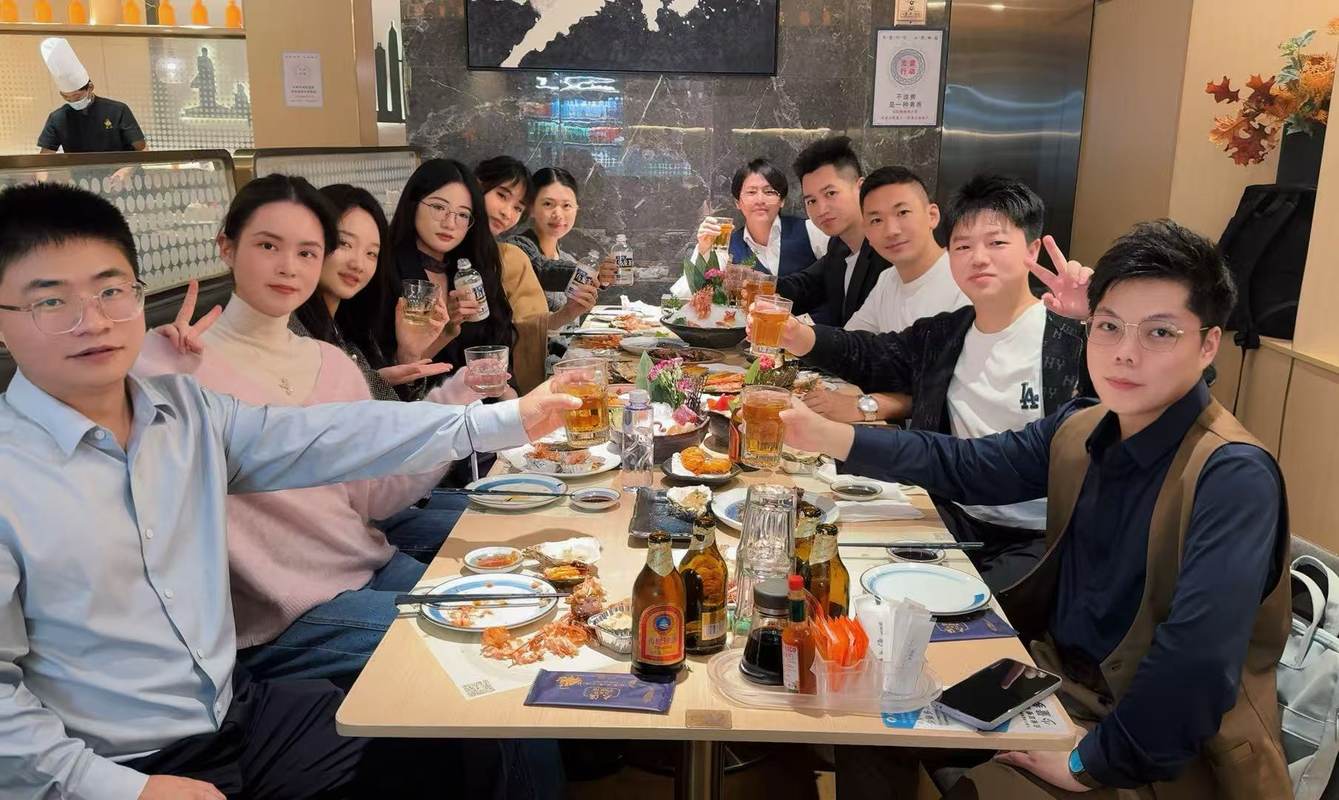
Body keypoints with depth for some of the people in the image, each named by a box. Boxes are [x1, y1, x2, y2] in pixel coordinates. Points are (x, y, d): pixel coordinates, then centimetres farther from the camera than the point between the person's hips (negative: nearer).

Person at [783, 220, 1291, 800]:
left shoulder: (1234, 477, -24)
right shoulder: (1080, 427, -1)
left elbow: (1198, 657, -33)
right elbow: (964, 466, 9)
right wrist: (823, 434, 1)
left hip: (1160, 748, -7)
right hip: (1057, 678, 7)